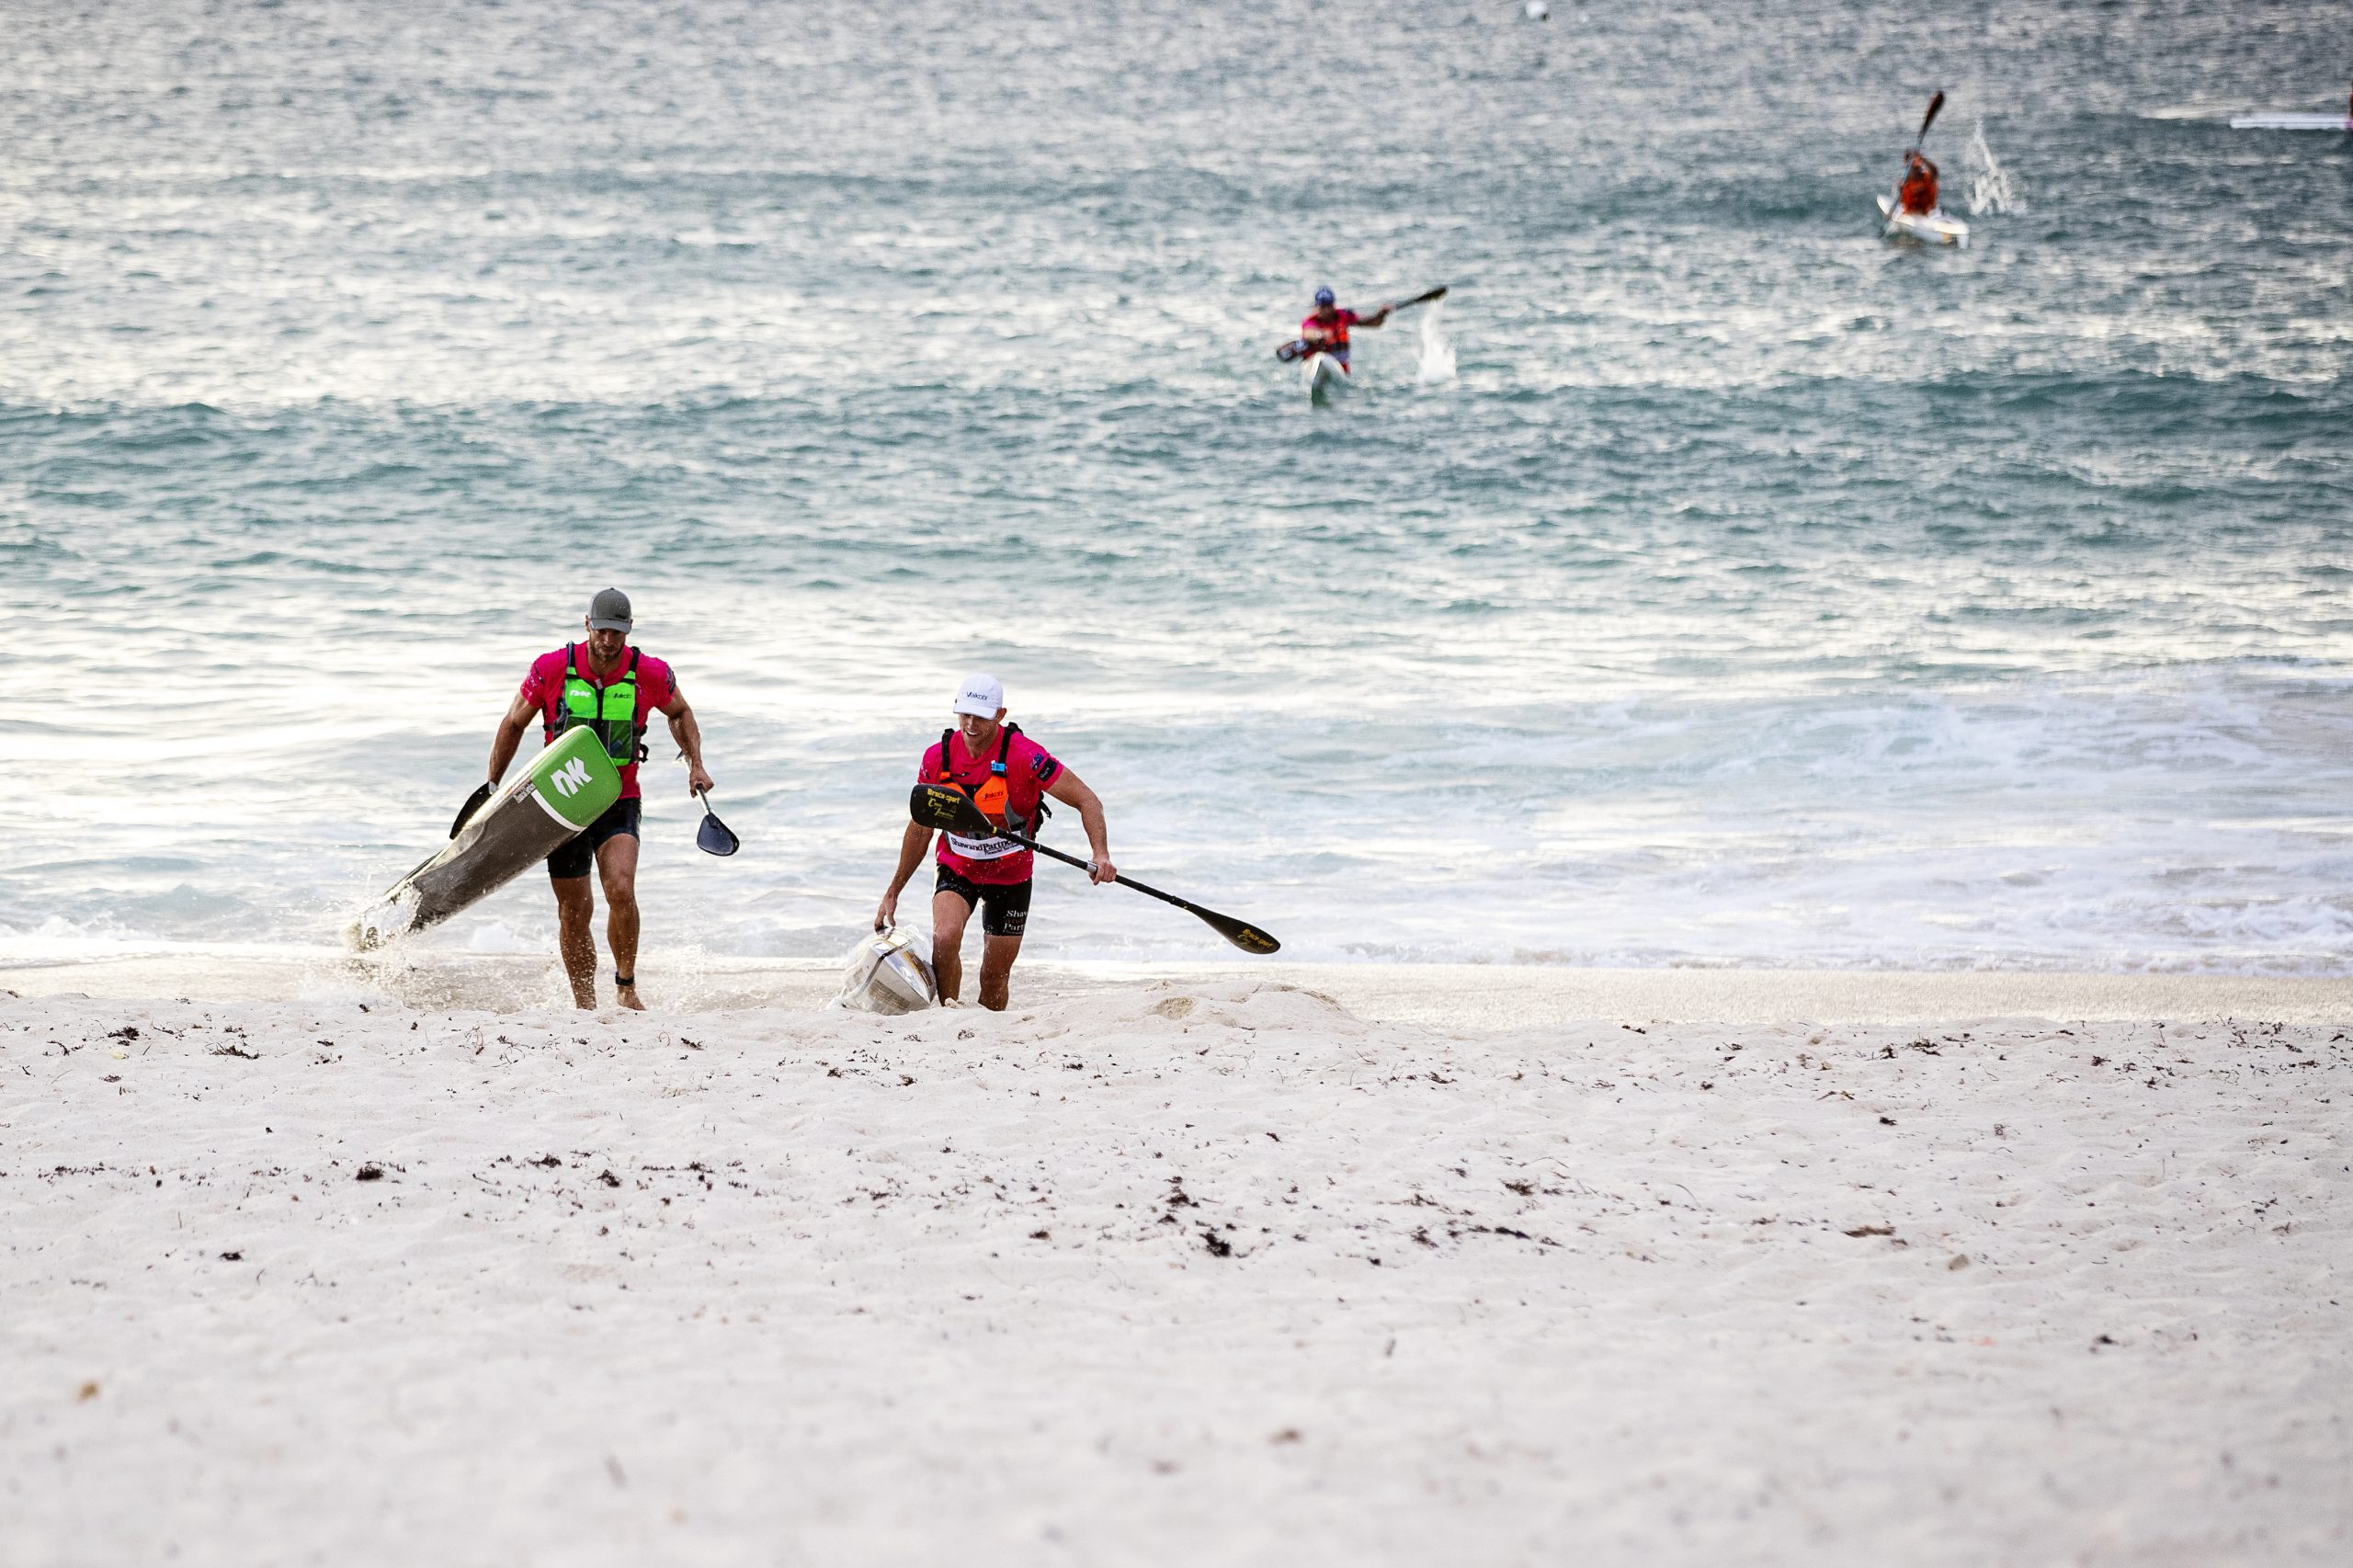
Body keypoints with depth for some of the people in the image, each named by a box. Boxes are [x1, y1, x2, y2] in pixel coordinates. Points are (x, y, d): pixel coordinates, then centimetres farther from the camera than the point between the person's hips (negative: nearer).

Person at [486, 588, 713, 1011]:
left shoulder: (651, 674, -7)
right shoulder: (551, 669, -10)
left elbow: (680, 713, 16)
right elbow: (514, 724, 5)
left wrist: (695, 764, 4)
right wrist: (491, 788, 7)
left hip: (618, 802, 0)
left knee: (621, 890, -22)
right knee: (575, 910, 3)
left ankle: (626, 985, -4)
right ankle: (585, 1006, 17)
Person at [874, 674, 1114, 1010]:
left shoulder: (1023, 755, -21)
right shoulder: (938, 757, -10)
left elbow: (1087, 800, -17)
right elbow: (920, 830, 5)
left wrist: (1101, 855, -34)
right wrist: (892, 894, 10)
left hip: (1010, 875, -1)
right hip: (957, 869, 1)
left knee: (995, 976, 5)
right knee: (944, 939, -27)